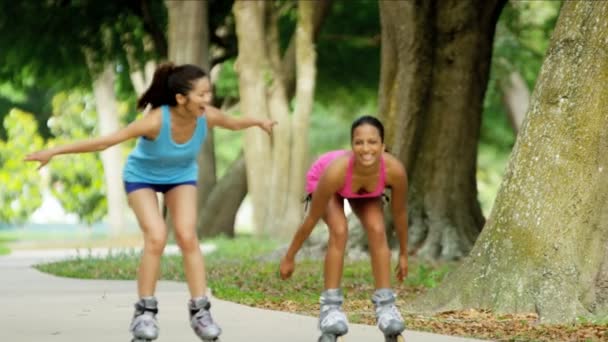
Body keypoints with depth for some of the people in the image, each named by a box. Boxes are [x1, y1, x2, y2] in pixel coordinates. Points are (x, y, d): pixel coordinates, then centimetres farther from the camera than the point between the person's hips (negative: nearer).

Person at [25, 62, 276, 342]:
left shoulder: (207, 117, -25)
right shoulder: (157, 120, -39)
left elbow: (234, 123, 1)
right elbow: (105, 141, -36)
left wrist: (259, 122, 17)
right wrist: (55, 151, -37)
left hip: (181, 175, 3)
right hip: (142, 176, -3)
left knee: (187, 237, -11)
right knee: (156, 237, -19)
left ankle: (200, 310, -4)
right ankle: (145, 311, -6)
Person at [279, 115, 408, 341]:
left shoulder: (394, 170, -38)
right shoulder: (336, 170, -44)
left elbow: (400, 214, -17)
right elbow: (311, 219, -28)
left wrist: (403, 254, -4)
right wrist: (289, 258, -17)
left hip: (367, 188, 2)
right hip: (321, 178, -2)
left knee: (377, 230, -20)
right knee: (339, 230, -25)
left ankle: (385, 305, -12)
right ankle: (330, 306, -20)